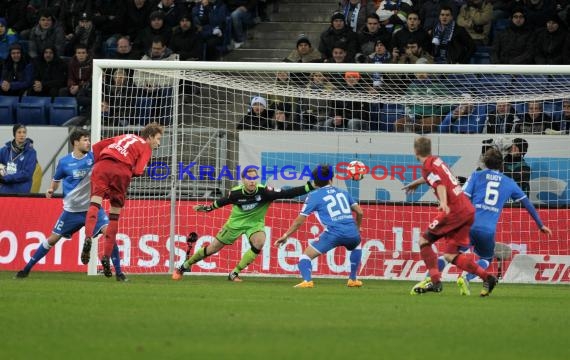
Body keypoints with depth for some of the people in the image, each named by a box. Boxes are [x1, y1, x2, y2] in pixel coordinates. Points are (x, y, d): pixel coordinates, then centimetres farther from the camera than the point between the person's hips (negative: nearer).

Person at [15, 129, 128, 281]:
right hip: (72, 210, 0)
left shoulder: (93, 157, -4)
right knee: (53, 239, 4)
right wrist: (51, 190, -7)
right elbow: (56, 180, 11)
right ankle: (27, 269, 19)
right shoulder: (64, 162, -3)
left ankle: (119, 273, -11)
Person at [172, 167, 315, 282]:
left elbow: (287, 193, -34)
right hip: (236, 222, 0)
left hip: (255, 223, 0)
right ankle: (183, 267, 27)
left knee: (259, 242, -31)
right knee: (212, 248, 5)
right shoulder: (236, 193, -22)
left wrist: (309, 187, -44)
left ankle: (234, 273, -16)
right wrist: (207, 208, 13)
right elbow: (223, 201, 1)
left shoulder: (264, 192, -27)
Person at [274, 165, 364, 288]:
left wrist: (285, 236, 19)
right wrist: (357, 229, 39)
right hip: (351, 233, 4)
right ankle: (352, 279, 36)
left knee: (306, 255, 6)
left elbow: (299, 221, 8)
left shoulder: (314, 196, 9)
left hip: (333, 233, -4)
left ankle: (307, 280, -22)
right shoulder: (342, 192, 21)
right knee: (356, 246, 39)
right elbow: (360, 212, 21)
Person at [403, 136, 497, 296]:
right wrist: (416, 182, 62)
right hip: (468, 210, 8)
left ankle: (435, 281, -5)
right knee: (450, 256, 6)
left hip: (454, 210, -8)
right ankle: (487, 277, -7)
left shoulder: (427, 166, -5)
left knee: (424, 241, 5)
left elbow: (440, 185, -23)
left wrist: (444, 203, -41)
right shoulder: (436, 160, 20)